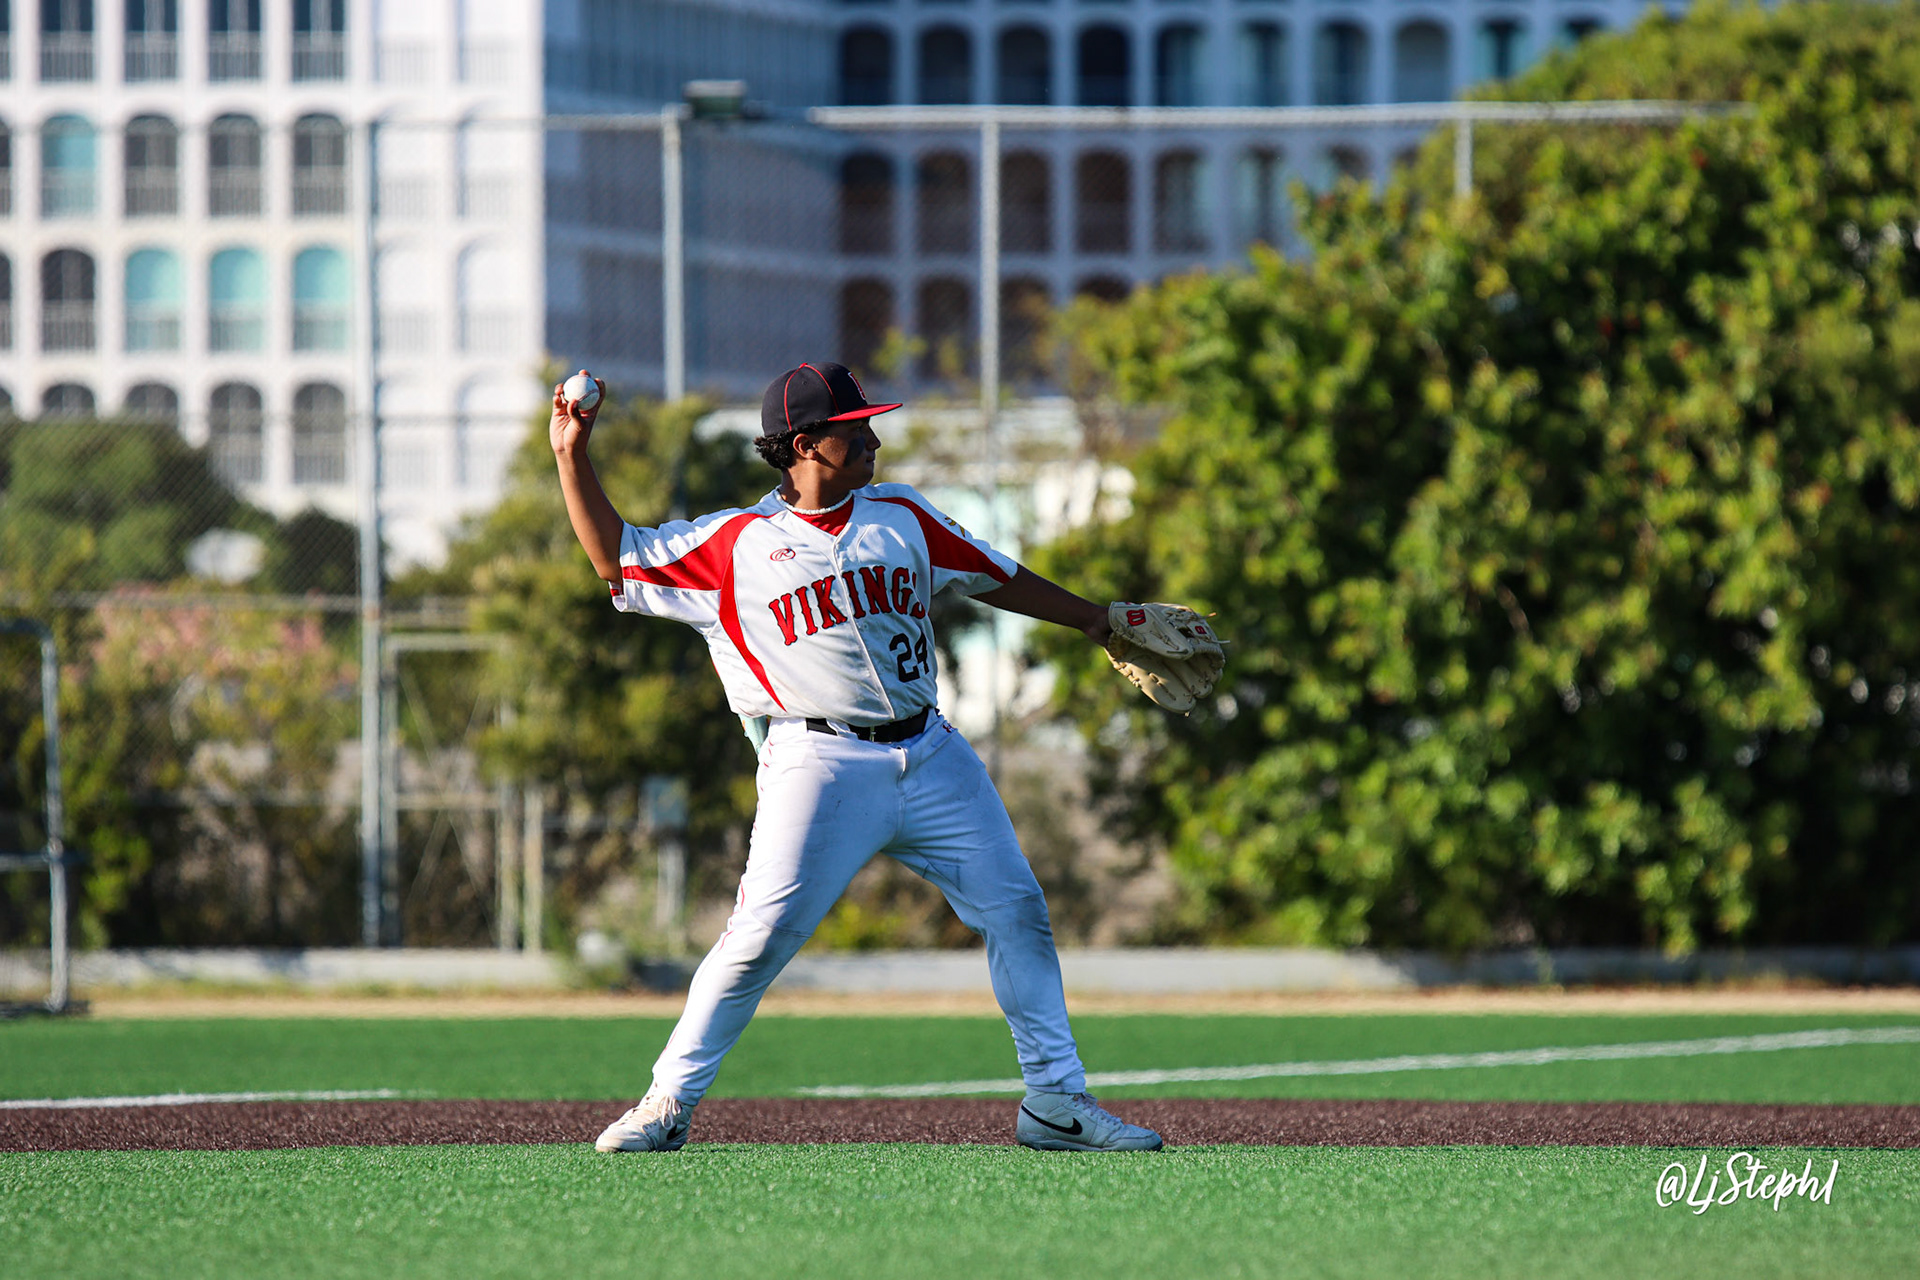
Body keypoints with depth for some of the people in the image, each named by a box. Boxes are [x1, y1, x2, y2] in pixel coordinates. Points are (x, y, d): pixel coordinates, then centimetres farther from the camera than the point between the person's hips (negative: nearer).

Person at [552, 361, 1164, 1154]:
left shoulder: (903, 517, 14)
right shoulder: (735, 545, 4)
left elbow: (993, 577, 24)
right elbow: (616, 561, 9)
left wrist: (1094, 620, 28)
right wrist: (573, 459, 2)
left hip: (928, 754, 5)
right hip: (821, 762, -5)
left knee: (1017, 911, 1)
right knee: (763, 932, -15)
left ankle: (1056, 1101, 10)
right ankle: (669, 1103, -5)